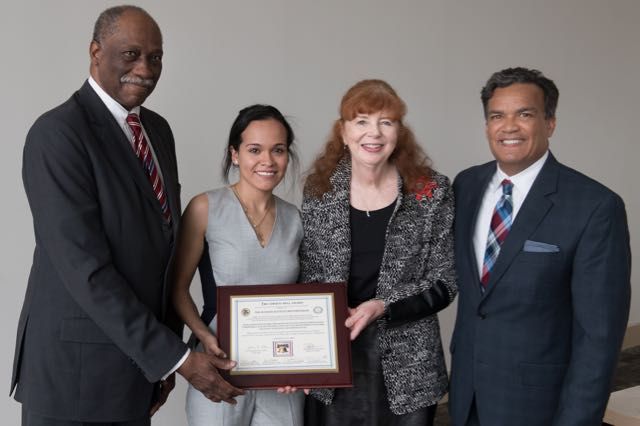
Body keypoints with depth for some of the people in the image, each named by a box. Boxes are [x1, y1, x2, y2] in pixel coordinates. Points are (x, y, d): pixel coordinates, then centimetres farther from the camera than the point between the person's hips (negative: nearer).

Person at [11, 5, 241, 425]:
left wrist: (165, 354, 9)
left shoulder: (158, 129, 8)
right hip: (74, 368, -7)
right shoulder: (58, 133, -16)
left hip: (136, 360, 7)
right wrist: (175, 356, -20)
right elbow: (84, 269, -22)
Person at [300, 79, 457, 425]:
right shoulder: (319, 189, 0)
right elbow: (307, 274, 6)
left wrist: (382, 306, -16)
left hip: (407, 362, -1)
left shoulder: (431, 192, -6)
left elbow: (444, 282, -4)